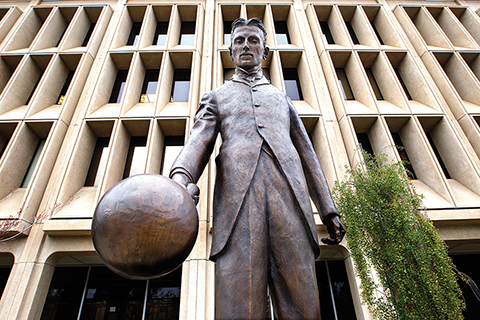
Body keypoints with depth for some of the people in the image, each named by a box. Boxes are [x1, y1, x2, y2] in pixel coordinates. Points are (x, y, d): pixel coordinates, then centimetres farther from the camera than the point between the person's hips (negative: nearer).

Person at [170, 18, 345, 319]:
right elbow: (199, 140, 8)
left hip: (289, 194, 2)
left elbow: (307, 154, 24)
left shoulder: (282, 97, 31)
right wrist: (181, 178, -17)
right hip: (237, 196, -1)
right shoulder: (217, 97, 27)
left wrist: (328, 209, 14)